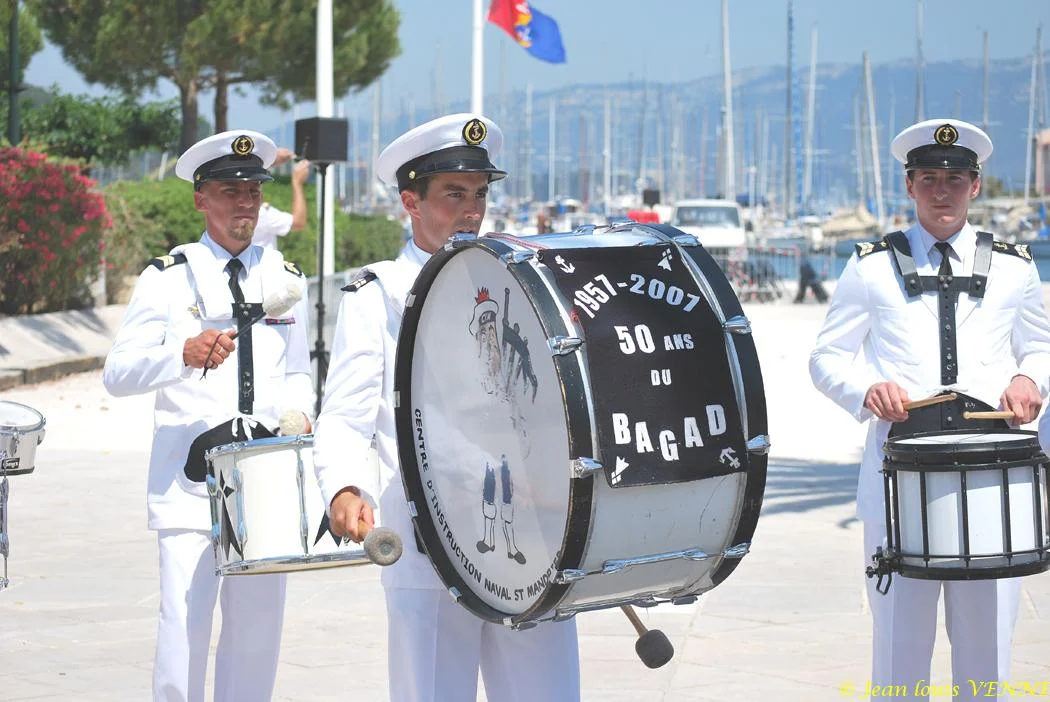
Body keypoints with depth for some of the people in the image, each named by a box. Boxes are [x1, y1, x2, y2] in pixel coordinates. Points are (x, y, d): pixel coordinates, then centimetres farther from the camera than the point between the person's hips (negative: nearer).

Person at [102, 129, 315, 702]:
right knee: (185, 620, -11)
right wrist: (184, 354, -22)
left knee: (258, 623, 5)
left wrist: (296, 413, 0)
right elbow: (117, 373, -5)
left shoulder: (287, 281, 14)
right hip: (190, 480, -4)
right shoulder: (167, 279, 2)